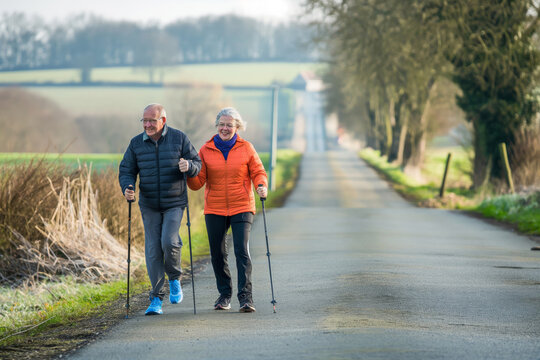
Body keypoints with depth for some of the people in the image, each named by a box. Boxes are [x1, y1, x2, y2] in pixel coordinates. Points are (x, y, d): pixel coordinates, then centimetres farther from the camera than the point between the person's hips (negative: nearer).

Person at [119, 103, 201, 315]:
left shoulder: (179, 139, -2)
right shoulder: (136, 143, 2)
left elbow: (197, 164, 3)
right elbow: (126, 171, 6)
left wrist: (188, 166, -20)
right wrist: (127, 188, -14)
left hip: (175, 203, -2)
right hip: (149, 206, 2)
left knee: (169, 242, -20)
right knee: (153, 250, -1)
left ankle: (174, 278, 9)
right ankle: (156, 299, 6)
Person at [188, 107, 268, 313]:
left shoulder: (246, 148, 3)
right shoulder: (206, 151, 4)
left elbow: (258, 172, 5)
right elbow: (197, 182, 2)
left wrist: (261, 186, -15)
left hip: (241, 208, -2)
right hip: (214, 210, 2)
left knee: (242, 251, -12)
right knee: (217, 254, 7)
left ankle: (245, 296, -13)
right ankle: (224, 294, 23)